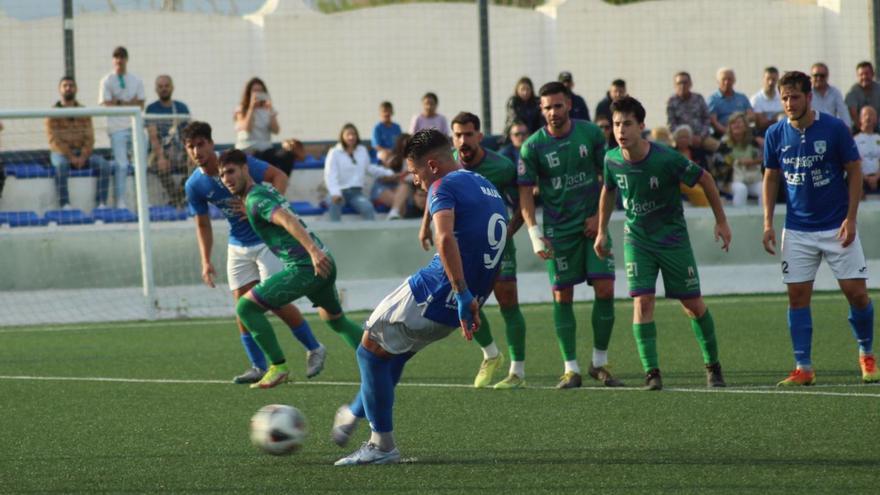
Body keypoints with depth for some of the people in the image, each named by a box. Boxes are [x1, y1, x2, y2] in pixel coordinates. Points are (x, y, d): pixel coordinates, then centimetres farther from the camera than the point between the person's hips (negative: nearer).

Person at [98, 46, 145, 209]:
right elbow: (107, 105, -5)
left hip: (136, 126, 4)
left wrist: (119, 103, -6)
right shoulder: (107, 81, 3)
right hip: (117, 128, -4)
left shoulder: (136, 81, 14)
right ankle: (120, 201, -8)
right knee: (121, 165, -9)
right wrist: (129, 103, -3)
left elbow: (140, 104, 7)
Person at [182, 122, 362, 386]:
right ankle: (258, 367, 5)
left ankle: (313, 349, 12)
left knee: (277, 302, -8)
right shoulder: (195, 185, -5)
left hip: (267, 239, -5)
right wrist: (206, 262, -2)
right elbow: (203, 224, 6)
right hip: (238, 247, 5)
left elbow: (279, 177, -18)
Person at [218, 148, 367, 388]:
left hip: (304, 267, -10)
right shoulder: (267, 190, 18)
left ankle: (278, 367, -4)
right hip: (322, 262, 10)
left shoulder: (255, 199, -9)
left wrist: (313, 250, -37)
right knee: (336, 319, 30)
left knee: (246, 306, -6)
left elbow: (288, 220, -24)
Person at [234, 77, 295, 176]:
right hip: (247, 148, -3)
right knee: (255, 156, -41)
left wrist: (270, 110, -7)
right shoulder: (241, 110, 7)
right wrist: (252, 107, -11)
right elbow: (247, 128, -11)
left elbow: (276, 130, 2)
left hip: (266, 147, 3)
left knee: (287, 154, -28)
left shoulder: (268, 109, 15)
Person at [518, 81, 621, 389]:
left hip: (592, 225, 1)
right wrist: (534, 233, -15)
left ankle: (600, 362, 8)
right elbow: (525, 192, -5)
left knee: (605, 289, -6)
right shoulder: (533, 147, -5)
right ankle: (571, 369, 5)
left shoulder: (591, 134, -1)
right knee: (562, 297, -1)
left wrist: (600, 216, -2)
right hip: (559, 230, -1)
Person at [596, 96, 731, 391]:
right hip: (636, 239, 2)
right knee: (642, 302, -14)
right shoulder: (612, 160, -10)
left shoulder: (666, 159, -23)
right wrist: (602, 231, 16)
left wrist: (721, 221, -2)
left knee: (693, 305, 5)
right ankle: (651, 372, -10)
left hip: (672, 237, -2)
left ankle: (713, 366, 23)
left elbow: (705, 179, -8)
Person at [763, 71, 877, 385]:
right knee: (797, 297, -3)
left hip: (837, 227, -2)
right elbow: (771, 179, 10)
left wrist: (850, 218, -10)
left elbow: (854, 172, -3)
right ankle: (803, 369, 2)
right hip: (797, 231, 2)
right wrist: (768, 223, 1)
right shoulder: (775, 135, -1)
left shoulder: (834, 129, -9)